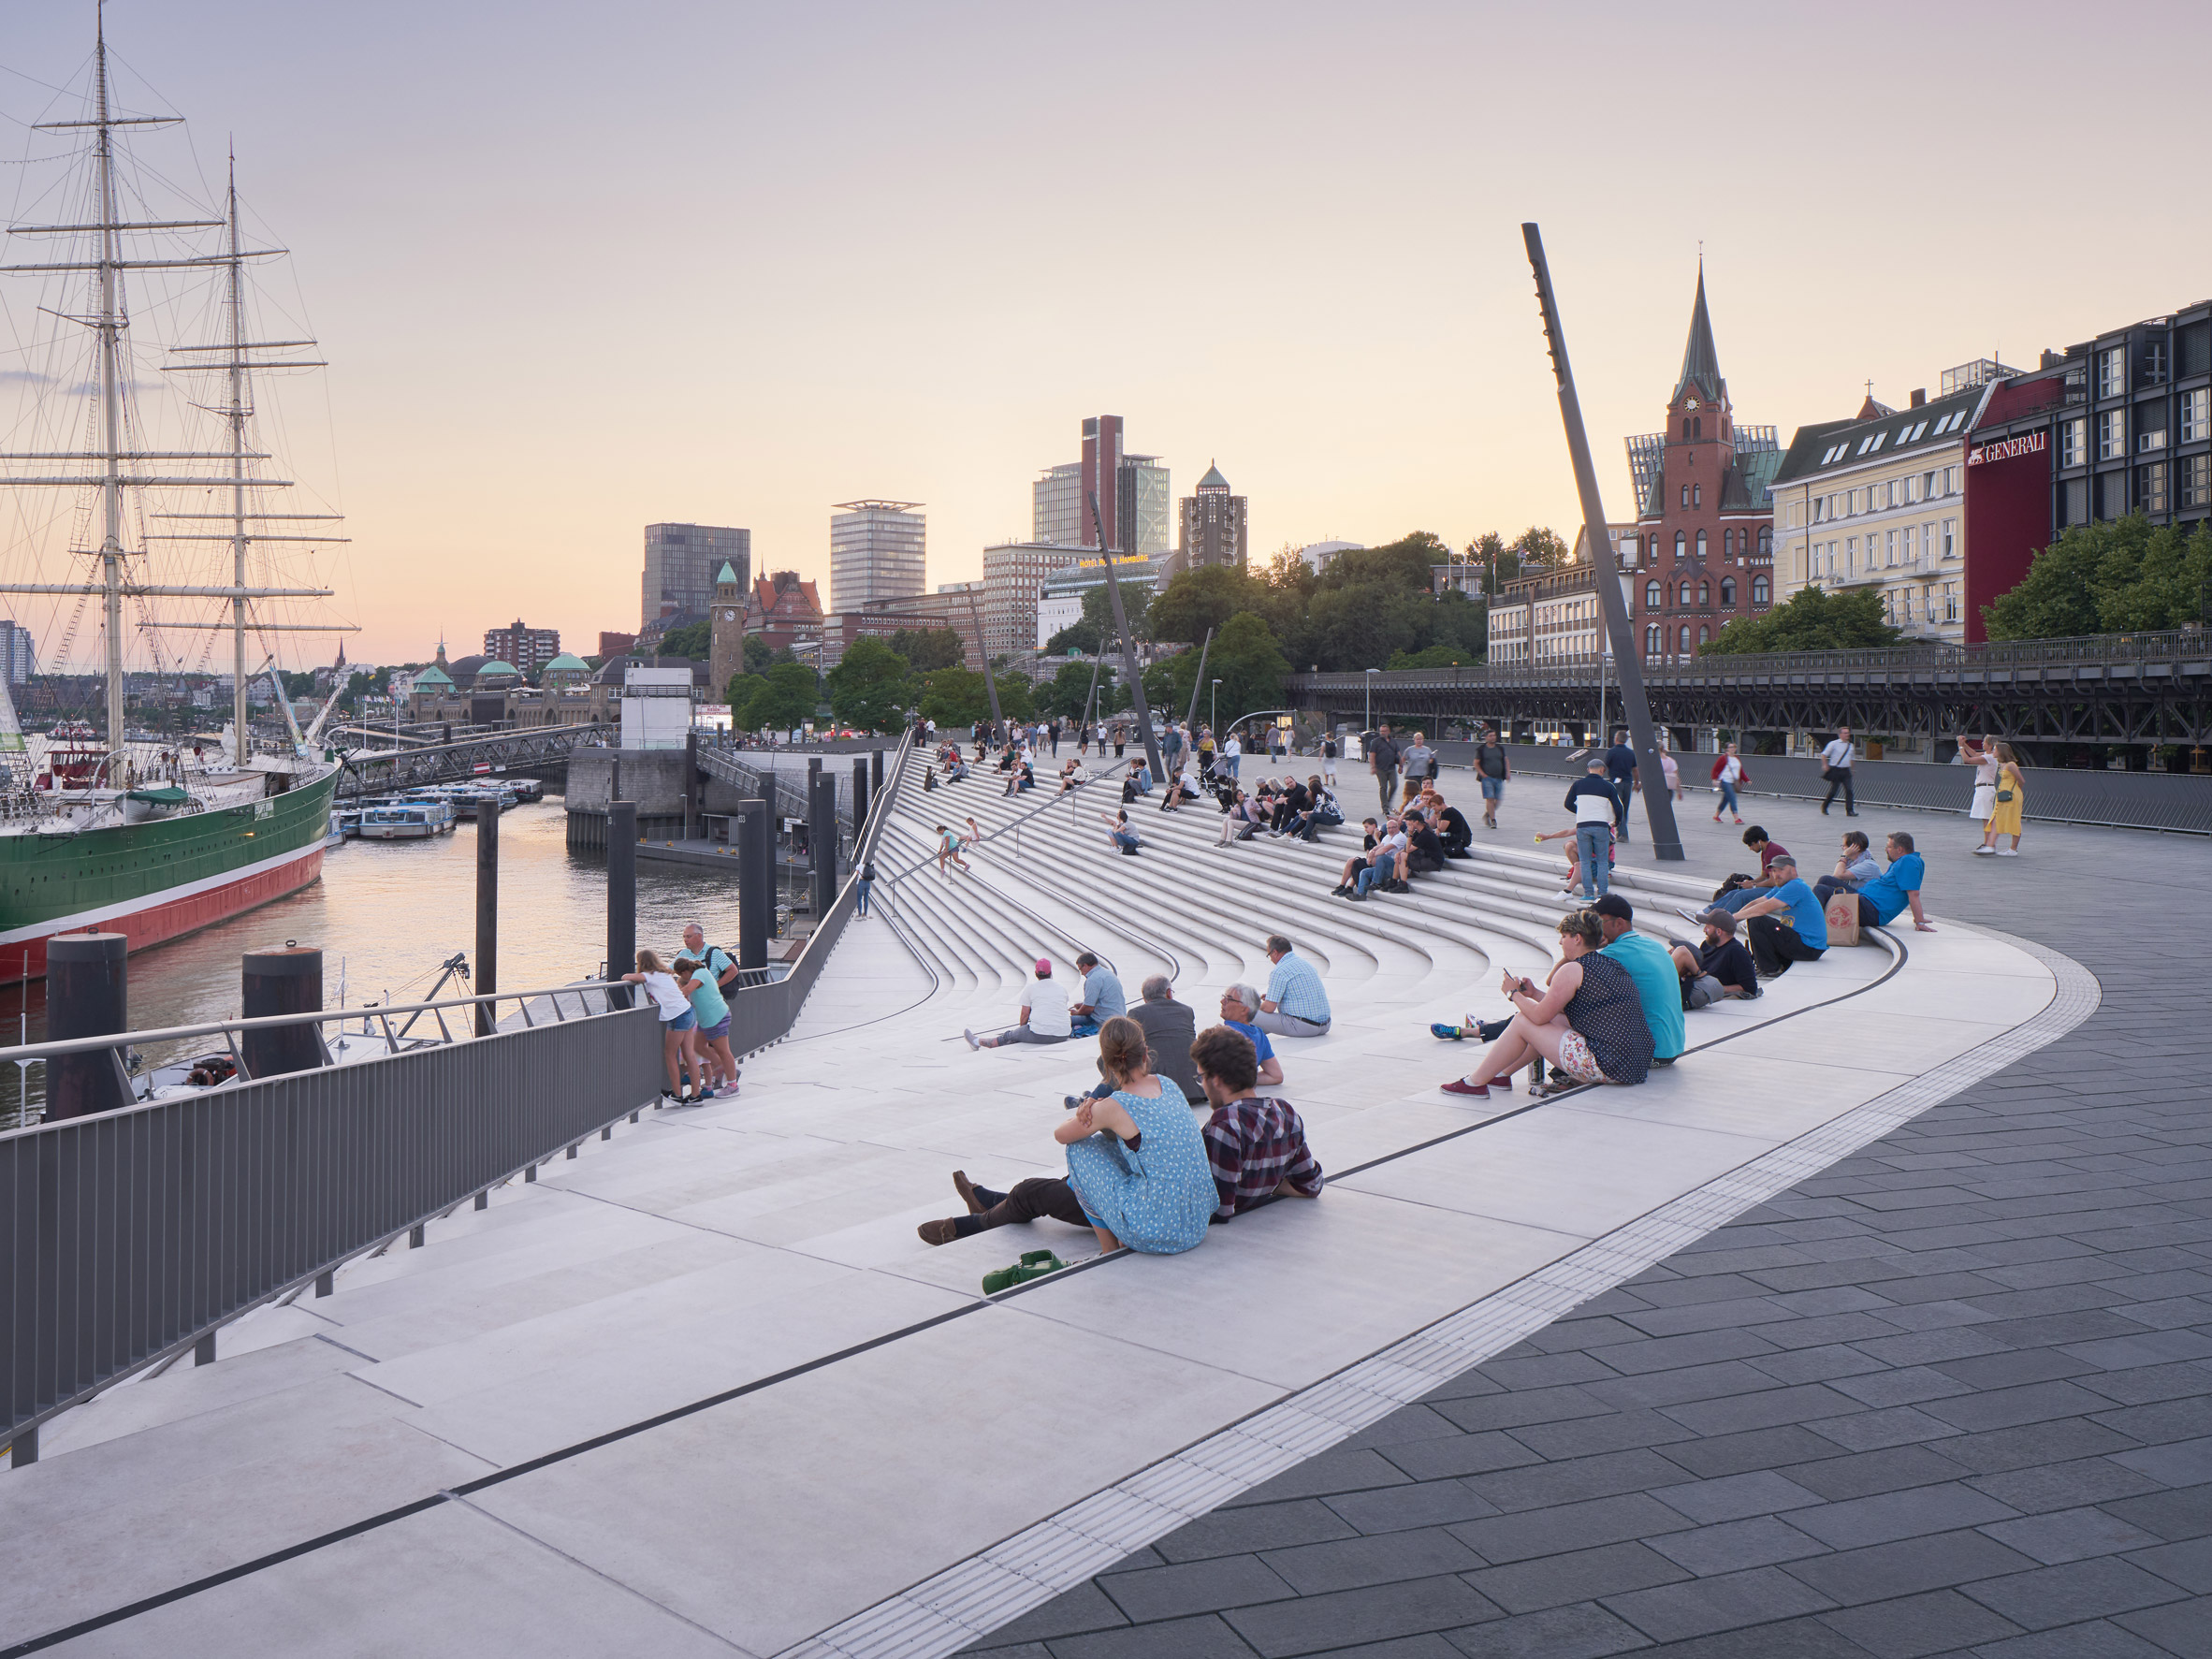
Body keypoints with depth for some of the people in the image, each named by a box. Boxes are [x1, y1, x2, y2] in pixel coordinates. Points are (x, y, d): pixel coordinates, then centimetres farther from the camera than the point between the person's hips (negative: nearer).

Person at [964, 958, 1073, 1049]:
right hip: (1062, 1036, 4)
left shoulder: (1030, 988, 3)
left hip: (1040, 1034, -4)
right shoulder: (1062, 989, 15)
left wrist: (1021, 1028, 24)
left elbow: (1024, 1015, 5)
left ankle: (978, 1042, 31)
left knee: (1009, 1036, 15)